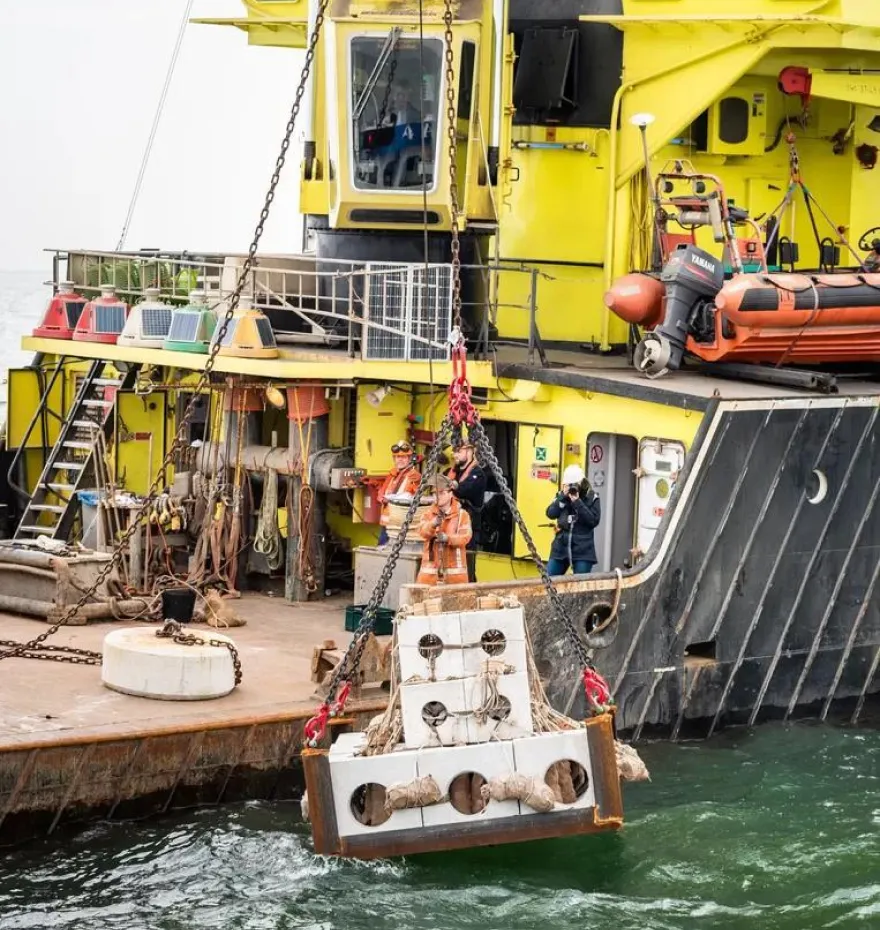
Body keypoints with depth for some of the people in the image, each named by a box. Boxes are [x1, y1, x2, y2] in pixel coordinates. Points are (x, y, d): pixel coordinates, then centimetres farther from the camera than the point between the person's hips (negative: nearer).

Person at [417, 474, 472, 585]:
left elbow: (466, 536, -11)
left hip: (454, 568, -2)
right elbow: (422, 532, -9)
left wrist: (448, 538, -28)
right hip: (431, 567, 2)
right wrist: (433, 524, -30)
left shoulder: (462, 514, 2)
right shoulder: (429, 513, 8)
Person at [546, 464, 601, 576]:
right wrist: (563, 497, -12)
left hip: (582, 550, -3)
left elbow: (594, 521, -12)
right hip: (561, 547, 3)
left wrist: (577, 502, -16)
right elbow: (551, 514, -3)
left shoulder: (591, 498, -2)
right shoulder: (561, 496, 8)